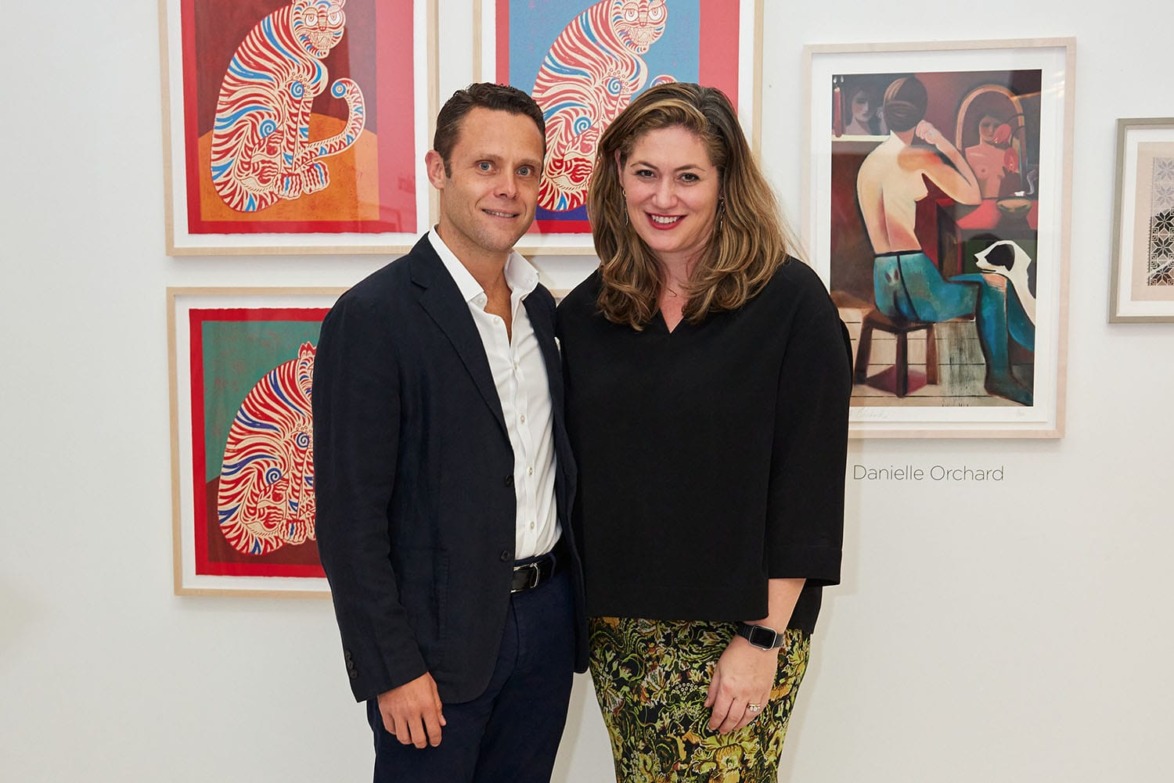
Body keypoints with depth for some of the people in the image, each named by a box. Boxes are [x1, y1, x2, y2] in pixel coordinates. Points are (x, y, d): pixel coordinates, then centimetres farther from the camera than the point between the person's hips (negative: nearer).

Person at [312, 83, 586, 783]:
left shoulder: (542, 306, 7)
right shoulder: (373, 316, -15)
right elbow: (351, 515, -15)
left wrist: (569, 604, 10)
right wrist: (393, 668, -14)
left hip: (547, 614, 6)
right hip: (437, 636, -6)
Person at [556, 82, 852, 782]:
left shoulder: (791, 303, -9)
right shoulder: (585, 312, 4)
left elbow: (806, 482, -11)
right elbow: (576, 471, 9)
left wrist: (762, 638, -12)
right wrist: (583, 608, 5)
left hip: (740, 625, -4)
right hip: (616, 627, 4)